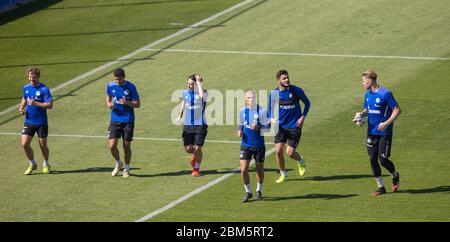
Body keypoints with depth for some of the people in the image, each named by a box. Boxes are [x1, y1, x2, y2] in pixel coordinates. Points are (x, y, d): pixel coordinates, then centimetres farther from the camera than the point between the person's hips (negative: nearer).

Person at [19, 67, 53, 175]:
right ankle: (32, 164, 16)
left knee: (43, 145, 4)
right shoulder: (26, 88, 5)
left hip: (41, 122, -4)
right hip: (29, 121, 4)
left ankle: (46, 165, 29)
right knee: (25, 144, -5)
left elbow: (50, 105, -17)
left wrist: (35, 103, -25)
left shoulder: (44, 89, -13)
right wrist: (21, 107, 4)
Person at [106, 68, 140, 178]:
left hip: (128, 120, -2)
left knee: (127, 146, 3)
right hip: (115, 120, 2)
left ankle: (126, 169, 22)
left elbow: (137, 104, -4)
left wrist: (127, 102, -23)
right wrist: (109, 105, -6)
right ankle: (118, 163, 21)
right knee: (112, 146, -7)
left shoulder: (131, 87, -8)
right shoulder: (110, 86, 1)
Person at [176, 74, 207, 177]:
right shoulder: (185, 92, 4)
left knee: (197, 148, -4)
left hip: (200, 125, -4)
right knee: (188, 148, 0)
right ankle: (194, 155, 36)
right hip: (188, 125, 4)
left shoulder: (203, 92, -9)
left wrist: (199, 82, -25)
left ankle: (196, 169, 16)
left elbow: (202, 95, -35)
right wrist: (180, 115, 32)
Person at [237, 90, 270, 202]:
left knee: (259, 169, 10)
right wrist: (240, 130, -5)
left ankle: (259, 190, 32)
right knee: (243, 169, -7)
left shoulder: (261, 111, -8)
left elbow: (268, 126, -5)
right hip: (246, 145, 2)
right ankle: (248, 192, 11)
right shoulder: (242, 111, 2)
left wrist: (258, 128, -22)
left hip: (259, 145, -2)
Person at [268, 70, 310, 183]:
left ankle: (301, 162, 29)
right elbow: (271, 108, 10)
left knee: (290, 152, -6)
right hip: (281, 126, 3)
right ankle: (283, 174, 16)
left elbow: (307, 102, 5)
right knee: (278, 151, -6)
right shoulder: (274, 93, -3)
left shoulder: (296, 91, -10)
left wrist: (303, 117, -7)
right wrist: (271, 118, -12)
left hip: (294, 126, -3)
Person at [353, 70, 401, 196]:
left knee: (383, 160, -7)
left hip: (384, 133, -7)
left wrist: (387, 123, -21)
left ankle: (395, 176, 24)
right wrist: (361, 115, -2)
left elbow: (397, 110, -12)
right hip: (372, 132, 7)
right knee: (373, 159, 3)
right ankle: (380, 187, 13)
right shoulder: (367, 94, 8)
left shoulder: (385, 93, -14)